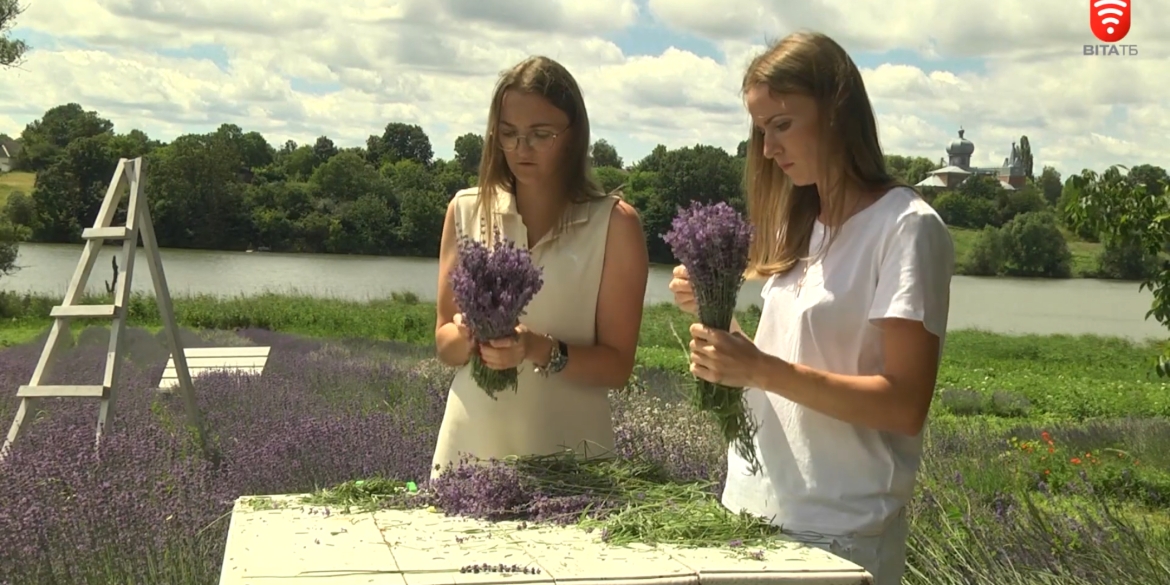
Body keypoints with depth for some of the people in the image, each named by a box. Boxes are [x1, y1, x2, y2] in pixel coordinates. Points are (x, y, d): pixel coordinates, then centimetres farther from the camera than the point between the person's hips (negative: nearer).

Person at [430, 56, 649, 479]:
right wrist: (467, 337, -16)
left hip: (567, 454, -2)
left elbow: (617, 366, -6)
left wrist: (541, 351, -22)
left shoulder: (615, 223, -5)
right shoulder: (466, 210, 3)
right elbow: (443, 343, 6)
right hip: (468, 444, 2)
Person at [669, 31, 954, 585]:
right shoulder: (796, 225, 9)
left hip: (837, 534, -6)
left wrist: (762, 370, -26)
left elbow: (906, 406, -19)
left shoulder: (906, 227, -12)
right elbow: (777, 356, 11)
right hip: (750, 507, 7)